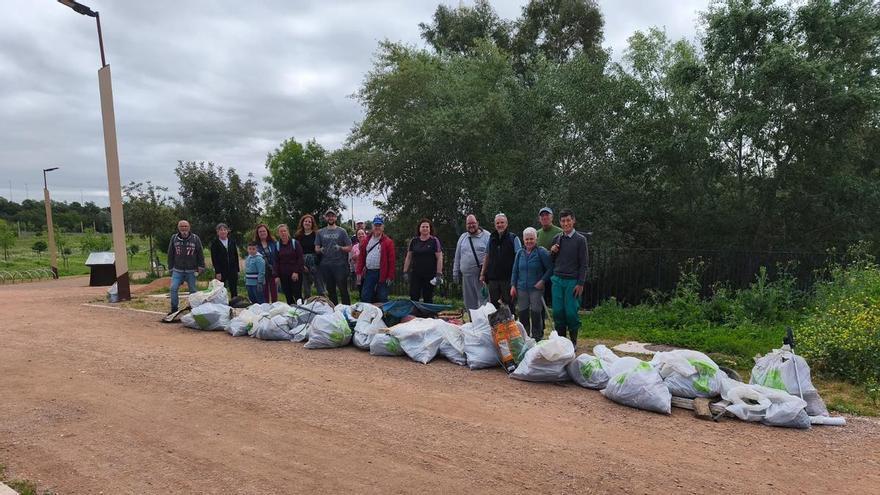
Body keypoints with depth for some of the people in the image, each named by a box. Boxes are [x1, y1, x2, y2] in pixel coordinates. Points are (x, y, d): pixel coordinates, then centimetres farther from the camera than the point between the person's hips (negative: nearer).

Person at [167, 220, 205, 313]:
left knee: (193, 290, 7)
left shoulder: (195, 239, -5)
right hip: (177, 270, 1)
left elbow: (200, 254, 1)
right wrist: (171, 268, 7)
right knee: (173, 288, -9)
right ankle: (174, 309, 3)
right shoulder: (174, 238, 0)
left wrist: (201, 267, -3)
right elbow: (170, 255, 8)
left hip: (191, 270, -1)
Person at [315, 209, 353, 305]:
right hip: (325, 265, 3)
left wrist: (340, 248, -17)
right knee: (330, 291, 10)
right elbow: (316, 248, 11)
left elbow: (349, 248, 1)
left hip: (340, 264, -3)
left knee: (343, 290, -4)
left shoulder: (342, 231, 4)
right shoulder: (320, 232, 12)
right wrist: (320, 250, -11)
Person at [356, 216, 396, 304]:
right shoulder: (366, 241, 12)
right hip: (369, 272, 4)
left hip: (382, 273, -4)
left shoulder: (388, 242, -2)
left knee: (382, 299, 3)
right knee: (365, 297, 6)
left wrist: (390, 277, -10)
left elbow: (392, 260, -5)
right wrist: (359, 272, 4)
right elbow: (361, 258, 12)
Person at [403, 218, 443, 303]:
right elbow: (408, 257, 14)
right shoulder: (414, 241, 9)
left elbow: (439, 258, -4)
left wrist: (439, 274, -10)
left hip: (430, 275, -2)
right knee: (413, 298, -4)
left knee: (428, 299, 4)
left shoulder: (434, 241, 0)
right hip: (415, 275, 2)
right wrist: (405, 272, 7)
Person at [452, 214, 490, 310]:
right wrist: (456, 273, 15)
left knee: (484, 300, -5)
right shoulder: (462, 237, 15)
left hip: (482, 275, -5)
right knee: (469, 303, 10)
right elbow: (457, 257, 18)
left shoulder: (486, 236, -1)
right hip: (466, 276, 5)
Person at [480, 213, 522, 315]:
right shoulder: (491, 238, 12)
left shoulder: (513, 238, -2)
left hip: (508, 277, -4)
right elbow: (487, 257, 17)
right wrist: (483, 274, 13)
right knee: (493, 304, 9)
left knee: (509, 303, 2)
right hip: (493, 278, 4)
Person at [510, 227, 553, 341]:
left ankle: (537, 337, 11)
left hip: (536, 289, -4)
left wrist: (542, 281, -12)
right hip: (522, 289, 4)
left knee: (536, 314, -1)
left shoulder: (542, 252, -5)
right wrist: (513, 286, 6)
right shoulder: (520, 253, 8)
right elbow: (515, 271, 12)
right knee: (522, 314, 8)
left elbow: (550, 268, -5)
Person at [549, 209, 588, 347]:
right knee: (558, 311, 2)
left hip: (572, 281, -4)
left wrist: (580, 284, -9)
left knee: (571, 312, -5)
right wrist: (552, 251, -3)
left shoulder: (580, 240, -1)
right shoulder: (557, 238, 10)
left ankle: (573, 341, 12)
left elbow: (583, 264, -3)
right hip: (557, 280, 4)